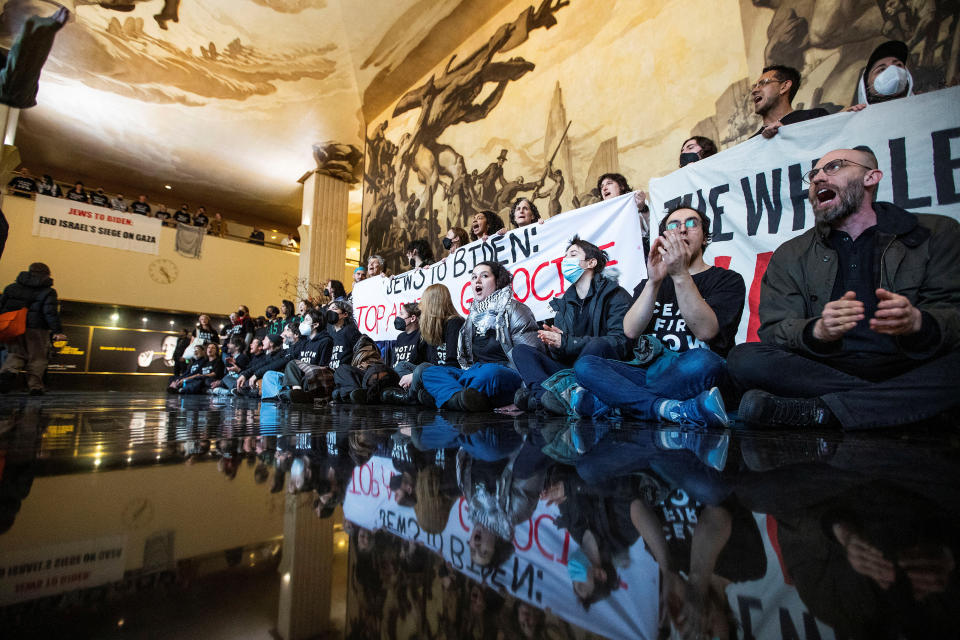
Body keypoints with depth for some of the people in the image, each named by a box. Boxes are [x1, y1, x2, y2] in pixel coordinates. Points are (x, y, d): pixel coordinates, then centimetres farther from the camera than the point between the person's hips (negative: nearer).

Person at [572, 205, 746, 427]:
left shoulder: (728, 280, 10)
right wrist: (654, 281, -14)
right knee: (584, 365, -20)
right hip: (650, 372, 3)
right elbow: (630, 331, -2)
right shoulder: (648, 284, 19)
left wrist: (680, 275, -22)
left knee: (701, 361, -37)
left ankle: (602, 403, -27)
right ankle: (681, 411, -33)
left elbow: (705, 330, -12)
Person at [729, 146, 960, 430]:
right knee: (745, 359, -27)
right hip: (824, 371, 1)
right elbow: (773, 331, -1)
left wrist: (916, 321, -25)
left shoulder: (937, 233, 11)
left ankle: (822, 409, -26)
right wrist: (818, 331, -24)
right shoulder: (790, 255, 11)